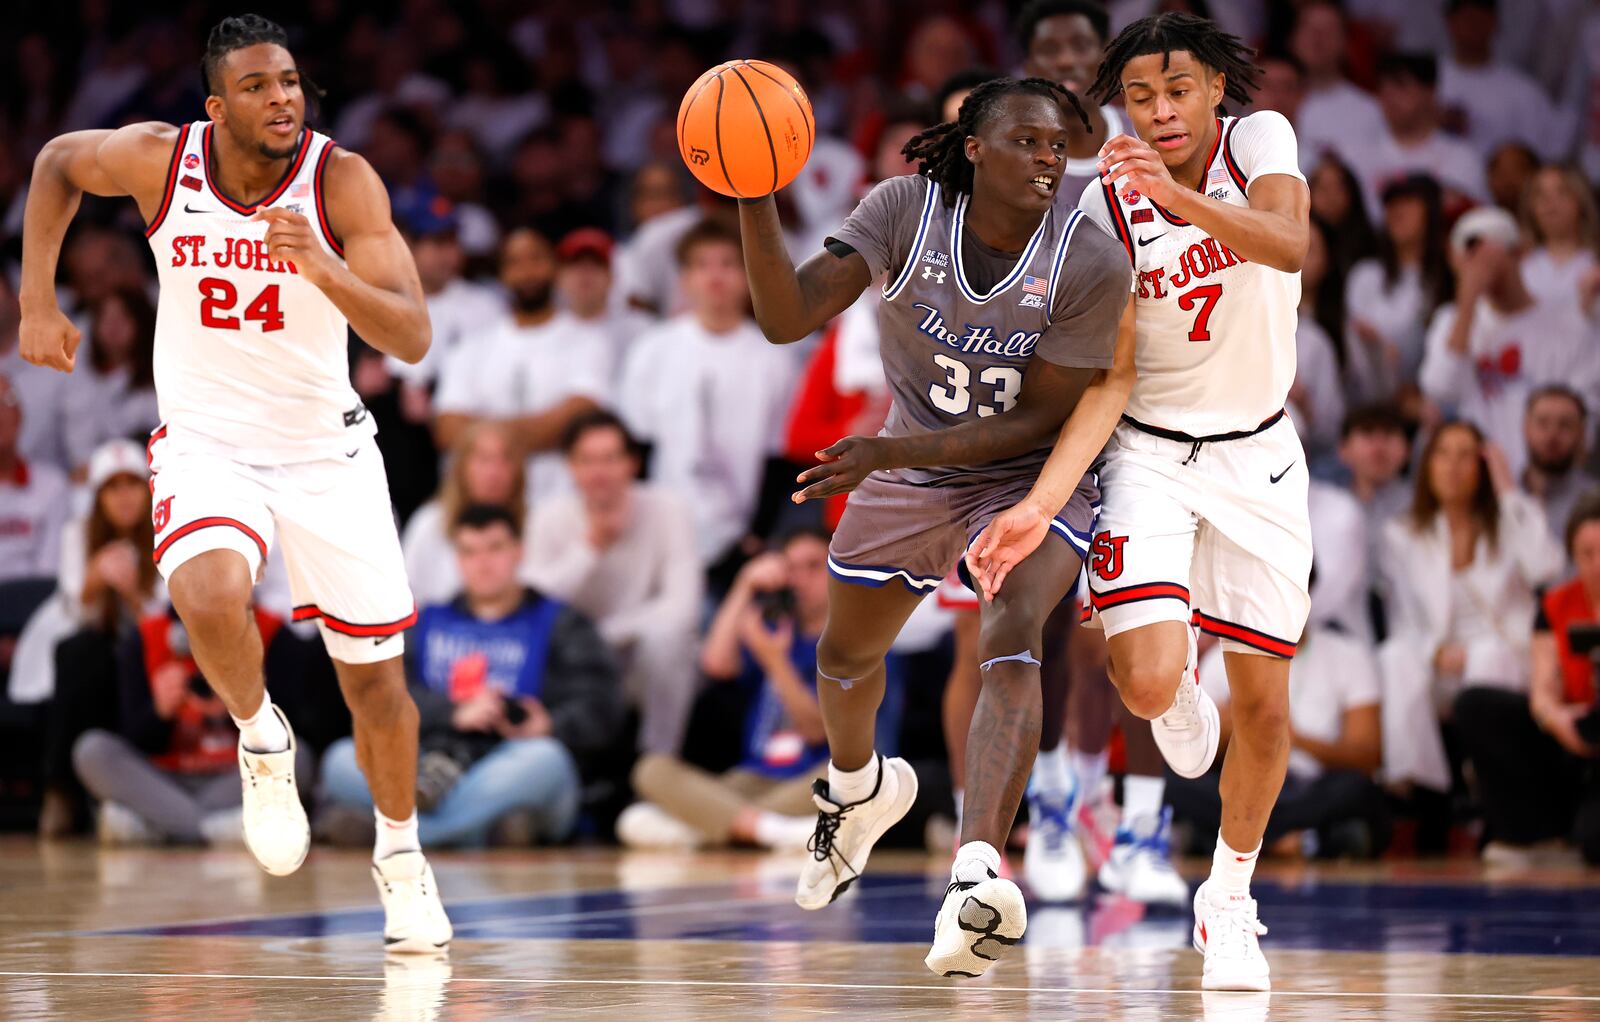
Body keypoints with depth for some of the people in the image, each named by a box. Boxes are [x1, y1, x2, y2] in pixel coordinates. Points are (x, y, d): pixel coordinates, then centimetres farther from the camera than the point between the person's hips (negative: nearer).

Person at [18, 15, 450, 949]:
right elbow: (57, 163, 9)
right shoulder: (159, 160, -14)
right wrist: (39, 303, 4)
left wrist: (321, 268, -42)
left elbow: (413, 338, -26)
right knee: (211, 599, -32)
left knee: (377, 680, 7)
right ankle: (261, 740, 0)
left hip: (328, 447, 0)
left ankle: (400, 854, 34)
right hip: (206, 443, 0)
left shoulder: (342, 180, -18)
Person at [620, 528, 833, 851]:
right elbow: (717, 664, -2)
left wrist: (776, 661, -19)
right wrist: (746, 585, -1)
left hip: (810, 787, -3)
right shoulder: (772, 628, 18)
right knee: (654, 769, -20)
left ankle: (691, 829, -42)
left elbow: (816, 730, -6)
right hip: (753, 783, 3)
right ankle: (775, 830, -44)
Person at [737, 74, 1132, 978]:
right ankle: (860, 791, 58)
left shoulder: (1091, 265, -25)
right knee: (845, 656, 22)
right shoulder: (906, 211, -19)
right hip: (908, 471, 4)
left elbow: (1037, 423, -20)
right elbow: (788, 318, -26)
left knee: (1012, 633, -32)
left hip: (1030, 477, -4)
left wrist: (889, 452, -28)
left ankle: (978, 878, -47)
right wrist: (754, 201, -41)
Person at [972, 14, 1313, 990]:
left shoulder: (1259, 141, -10)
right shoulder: (1106, 205, -12)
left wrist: (1178, 196, -47)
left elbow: (1290, 247, -32)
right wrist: (1038, 506, -26)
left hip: (1258, 454, 1)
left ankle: (1230, 897, 26)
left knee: (1264, 703, 3)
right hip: (1151, 456, -1)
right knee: (1148, 684, -21)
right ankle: (1174, 678, 19)